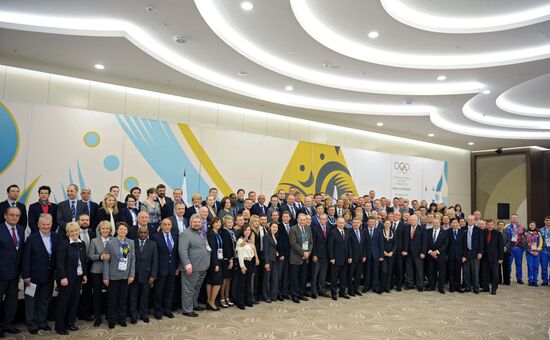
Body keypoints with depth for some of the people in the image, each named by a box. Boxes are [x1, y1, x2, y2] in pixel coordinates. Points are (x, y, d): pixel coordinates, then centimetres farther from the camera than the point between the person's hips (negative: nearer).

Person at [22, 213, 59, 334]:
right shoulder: (32, 238, -10)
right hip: (34, 276, -4)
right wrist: (26, 276, -11)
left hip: (49, 276, 4)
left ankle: (42, 322, 28)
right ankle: (32, 325, 20)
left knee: (45, 300, 15)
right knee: (31, 301, 8)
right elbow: (26, 259, -9)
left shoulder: (56, 237, 1)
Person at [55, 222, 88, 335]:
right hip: (66, 278, -6)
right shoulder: (63, 244, -12)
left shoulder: (82, 244, 7)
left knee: (74, 301, 11)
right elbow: (60, 262, -16)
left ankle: (70, 323, 24)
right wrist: (63, 277, -20)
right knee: (63, 301, 3)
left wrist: (85, 274, 10)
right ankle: (60, 326, 14)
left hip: (78, 277, 6)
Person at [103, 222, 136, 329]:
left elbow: (133, 259, 4)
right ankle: (112, 320, 22)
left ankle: (122, 319, 25)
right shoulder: (110, 243, -7)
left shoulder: (131, 243, 2)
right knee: (112, 299, 7)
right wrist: (105, 277, -9)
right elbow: (106, 261, -7)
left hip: (125, 276, 3)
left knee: (123, 299, 11)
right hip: (113, 276, -2)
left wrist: (132, 275, -2)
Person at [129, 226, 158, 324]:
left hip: (146, 275, 1)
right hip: (134, 274, 0)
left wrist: (153, 275, -4)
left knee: (145, 296, 9)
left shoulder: (153, 244, 3)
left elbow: (155, 261, 1)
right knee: (133, 296, 6)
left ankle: (144, 315, 23)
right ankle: (133, 316, 19)